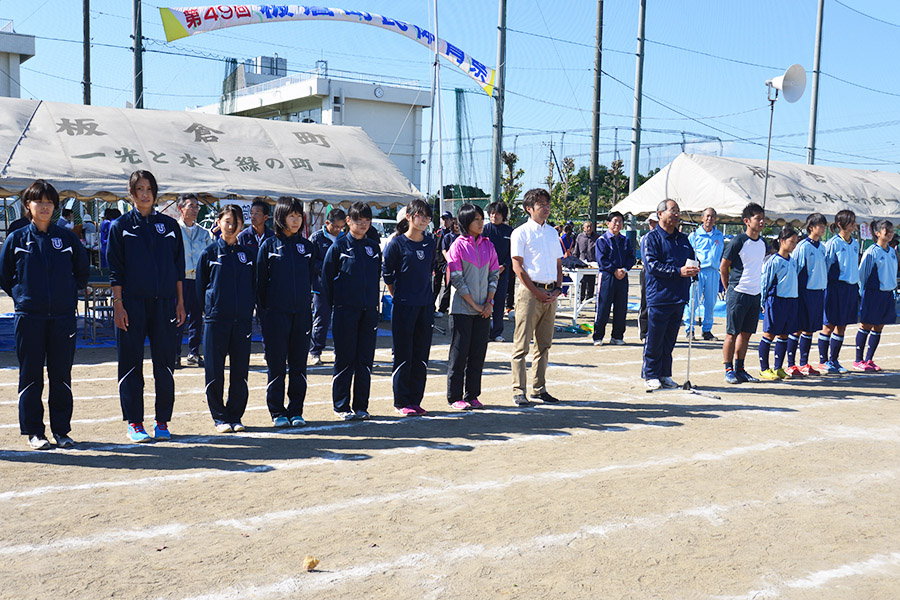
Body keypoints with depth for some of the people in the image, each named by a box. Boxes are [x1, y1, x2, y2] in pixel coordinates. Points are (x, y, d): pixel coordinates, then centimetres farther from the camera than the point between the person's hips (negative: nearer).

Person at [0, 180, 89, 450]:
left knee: (61, 376, 4)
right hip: (29, 316, -1)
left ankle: (61, 429, 14)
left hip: (63, 316, 1)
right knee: (31, 376, 3)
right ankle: (34, 431, 13)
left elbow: (82, 271, 17)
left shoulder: (67, 238, 6)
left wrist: (69, 293, 9)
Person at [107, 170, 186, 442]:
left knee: (165, 363, 3)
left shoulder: (170, 225, 9)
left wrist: (180, 303, 5)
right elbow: (115, 269, 1)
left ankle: (162, 422, 12)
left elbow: (179, 267, 10)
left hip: (163, 302, 2)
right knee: (131, 363, 2)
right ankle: (134, 423, 11)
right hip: (132, 302, -1)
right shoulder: (121, 226, 4)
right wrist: (118, 304, -8)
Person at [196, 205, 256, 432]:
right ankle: (219, 417, 11)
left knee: (240, 371, 5)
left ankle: (235, 416, 16)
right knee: (215, 371, 0)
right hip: (216, 319, -2)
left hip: (242, 320, 2)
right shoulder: (209, 253, 2)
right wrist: (208, 310, 2)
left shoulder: (247, 254, 9)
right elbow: (201, 287, 5)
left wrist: (248, 310, 5)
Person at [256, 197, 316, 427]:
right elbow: (261, 281, 2)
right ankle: (277, 412, 11)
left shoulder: (307, 246, 9)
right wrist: (264, 311, -2)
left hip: (302, 313, 3)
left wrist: (309, 306, 8)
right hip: (276, 313, -3)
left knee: (299, 365, 6)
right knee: (276, 365, 2)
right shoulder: (269, 246, 0)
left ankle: (296, 410, 15)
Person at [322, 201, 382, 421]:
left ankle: (361, 406, 15)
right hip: (345, 310, -4)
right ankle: (341, 406, 10)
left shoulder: (374, 247, 11)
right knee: (345, 359, 0)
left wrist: (374, 301, 11)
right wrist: (334, 303, 0)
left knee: (365, 359, 6)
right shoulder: (339, 246, -2)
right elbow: (326, 277, 0)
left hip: (369, 310, 4)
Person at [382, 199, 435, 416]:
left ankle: (415, 400, 17)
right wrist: (397, 296, 2)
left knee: (421, 354, 8)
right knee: (403, 355, 0)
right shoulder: (397, 243, -6)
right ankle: (401, 402, 10)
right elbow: (387, 272, -2)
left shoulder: (430, 242, 9)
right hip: (403, 306, -5)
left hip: (426, 304, 5)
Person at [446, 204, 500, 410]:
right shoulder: (458, 245, -7)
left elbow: (494, 275, 10)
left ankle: (472, 395, 17)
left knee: (478, 353, 8)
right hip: (462, 308, -5)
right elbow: (456, 279, -10)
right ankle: (455, 397, 9)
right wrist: (474, 304, -11)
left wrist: (489, 302, -2)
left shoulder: (488, 245, 8)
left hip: (483, 309, 5)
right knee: (459, 353, 0)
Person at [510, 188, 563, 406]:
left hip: (550, 293, 6)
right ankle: (519, 391, -1)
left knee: (544, 344, 10)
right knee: (522, 344, -5)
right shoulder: (521, 232, -3)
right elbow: (517, 267, -9)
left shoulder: (553, 232, 16)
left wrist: (558, 288, 3)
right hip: (529, 292, -6)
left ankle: (539, 388, 18)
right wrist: (537, 292, -12)